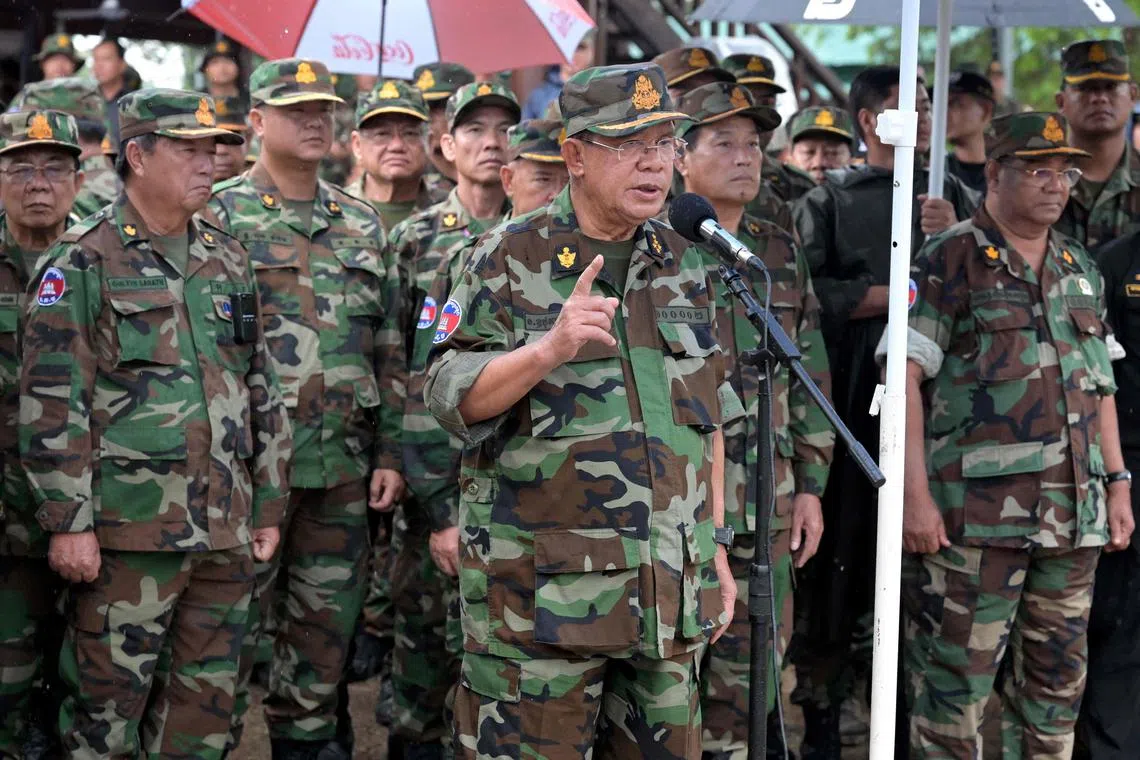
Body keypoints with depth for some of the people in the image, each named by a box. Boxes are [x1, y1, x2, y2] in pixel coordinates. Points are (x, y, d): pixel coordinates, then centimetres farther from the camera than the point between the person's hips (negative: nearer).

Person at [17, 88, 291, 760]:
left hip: (226, 530, 6)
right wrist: (68, 521, -13)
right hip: (127, 529, -5)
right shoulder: (83, 263, -4)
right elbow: (52, 404, -9)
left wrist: (268, 505, 14)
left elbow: (264, 391, 18)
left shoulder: (228, 262, 14)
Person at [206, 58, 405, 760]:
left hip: (343, 466, 5)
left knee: (327, 635, 11)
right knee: (232, 631, 1)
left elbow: (389, 350, 14)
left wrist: (390, 451, 8)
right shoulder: (218, 216, -2)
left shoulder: (363, 224, 13)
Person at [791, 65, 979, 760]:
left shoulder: (956, 198, 17)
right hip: (855, 399, -3)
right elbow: (810, 296, -9)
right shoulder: (830, 201, 6)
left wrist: (955, 240, -10)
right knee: (842, 543, 0)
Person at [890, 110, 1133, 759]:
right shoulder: (951, 262, -3)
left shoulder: (1083, 272, 16)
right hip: (977, 513, -6)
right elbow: (906, 377, -9)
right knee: (957, 681, -1)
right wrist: (916, 493, -16)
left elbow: (1101, 389, 21)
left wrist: (1118, 486, 14)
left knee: (1057, 682, 12)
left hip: (1075, 516, 6)